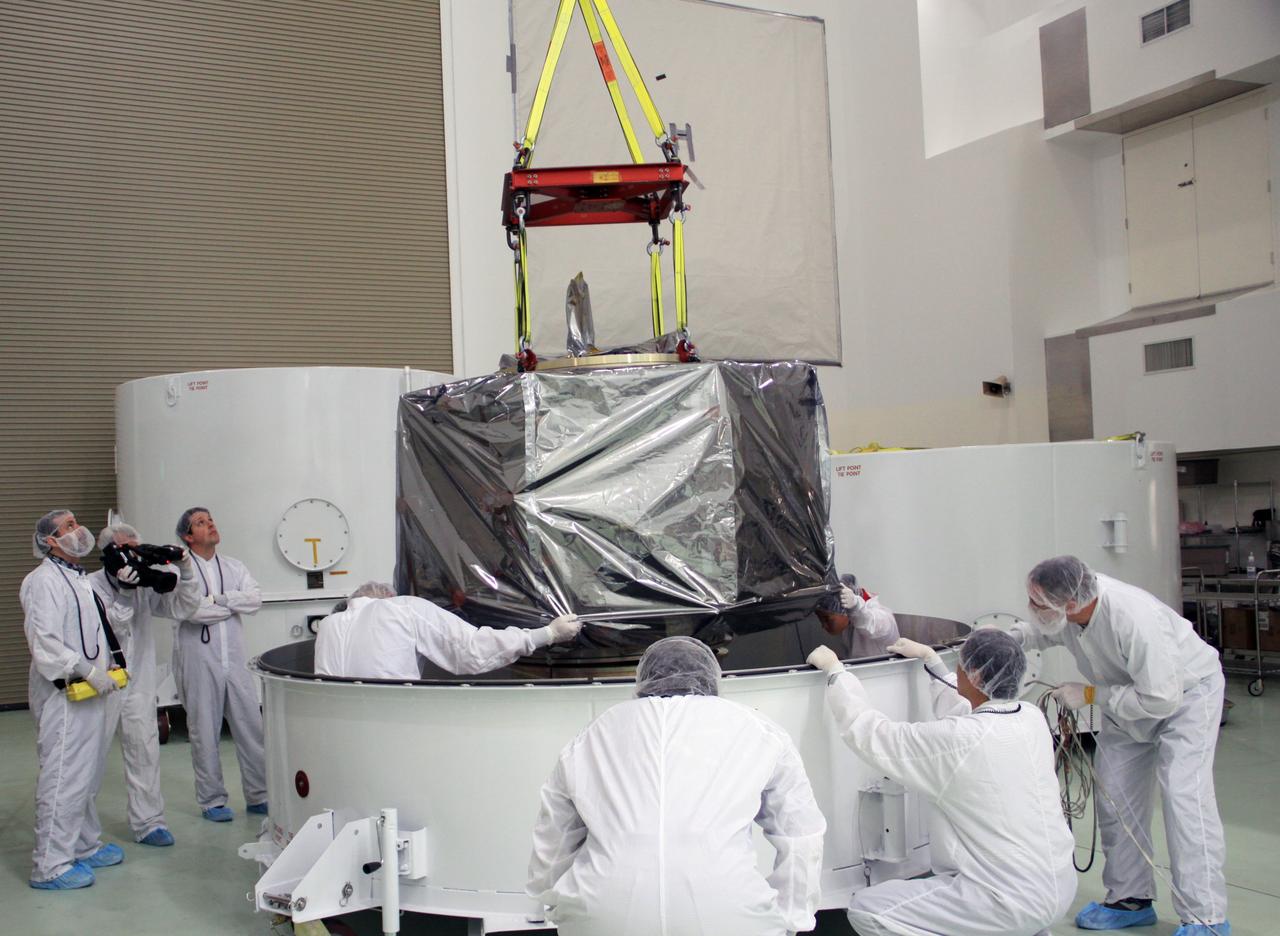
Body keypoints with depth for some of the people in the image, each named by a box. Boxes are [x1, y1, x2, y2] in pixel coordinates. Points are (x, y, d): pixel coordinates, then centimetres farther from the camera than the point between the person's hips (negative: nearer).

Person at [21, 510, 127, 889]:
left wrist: (108, 664, 14)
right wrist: (89, 671, -21)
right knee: (63, 777, -6)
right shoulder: (44, 580, -14)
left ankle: (84, 846, 31)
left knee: (87, 774, 18)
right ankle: (50, 866, 2)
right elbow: (44, 640, -22)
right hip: (63, 694, -10)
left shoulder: (80, 579, 17)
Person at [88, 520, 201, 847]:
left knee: (145, 752, 4)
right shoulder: (91, 586, -9)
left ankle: (147, 822, 11)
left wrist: (185, 571, -15)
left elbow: (181, 608, -2)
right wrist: (124, 594, -28)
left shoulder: (145, 583, 5)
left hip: (139, 682, 4)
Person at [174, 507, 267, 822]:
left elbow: (255, 599, -3)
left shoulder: (234, 566, 12)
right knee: (204, 733, 5)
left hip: (234, 660, 4)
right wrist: (233, 606, -7)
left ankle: (258, 796, 16)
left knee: (252, 728, 5)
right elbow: (189, 609, -18)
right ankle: (212, 801, 17)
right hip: (198, 662, -4)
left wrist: (217, 599, -13)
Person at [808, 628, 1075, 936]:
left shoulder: (958, 739, -23)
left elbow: (869, 731, -12)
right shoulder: (1032, 717, -1)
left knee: (867, 911, -5)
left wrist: (834, 668, -1)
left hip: (1016, 903, -8)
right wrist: (931, 659, 26)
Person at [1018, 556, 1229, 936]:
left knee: (1183, 793, -17)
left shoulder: (1135, 619, -42)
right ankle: (1130, 900, 20)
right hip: (1129, 695, 7)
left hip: (1185, 690, -7)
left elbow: (1160, 699, -34)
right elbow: (1043, 632, 2)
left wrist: (1090, 695, -27)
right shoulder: (1065, 610, -22)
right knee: (1113, 794, 7)